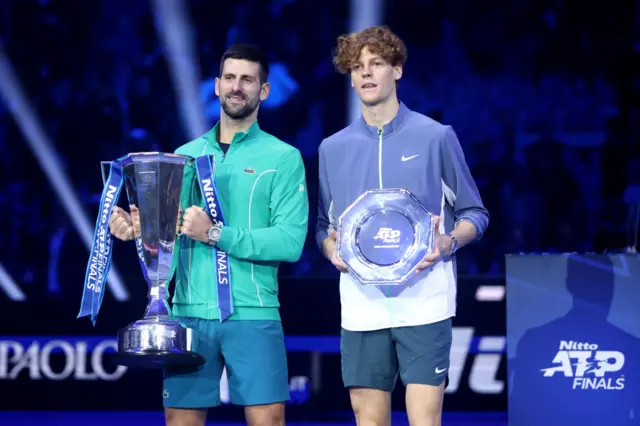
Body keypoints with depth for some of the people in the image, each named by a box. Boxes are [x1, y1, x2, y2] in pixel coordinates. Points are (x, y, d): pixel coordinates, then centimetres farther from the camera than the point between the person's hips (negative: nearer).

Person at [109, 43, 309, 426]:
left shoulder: (283, 158, 1)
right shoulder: (185, 155, 15)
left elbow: (291, 241, -10)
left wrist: (216, 234, -18)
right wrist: (135, 228, -9)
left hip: (252, 314, -4)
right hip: (188, 312, 4)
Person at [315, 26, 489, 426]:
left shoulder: (436, 137, 2)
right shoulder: (333, 148, 11)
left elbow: (474, 214, 7)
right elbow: (325, 225, 18)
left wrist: (449, 242, -14)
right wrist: (331, 246, -5)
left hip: (424, 303, -3)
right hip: (361, 306, 3)